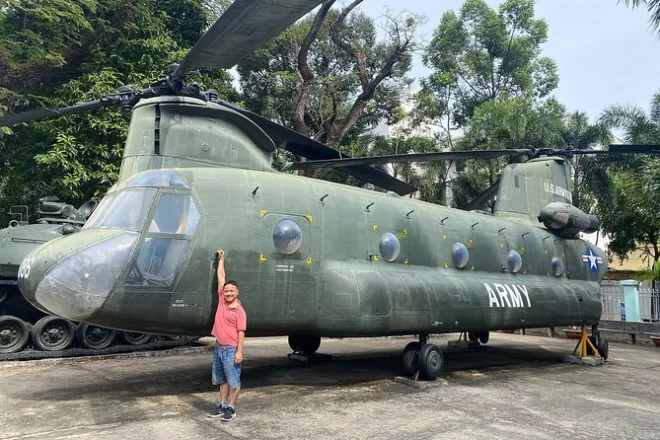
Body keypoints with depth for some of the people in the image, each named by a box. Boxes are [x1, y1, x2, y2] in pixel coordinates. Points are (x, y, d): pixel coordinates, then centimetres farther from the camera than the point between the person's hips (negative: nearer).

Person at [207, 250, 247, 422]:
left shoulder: (239, 311, -11)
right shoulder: (222, 300, 4)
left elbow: (241, 332, -12)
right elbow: (221, 276, 10)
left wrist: (239, 352, -18)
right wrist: (221, 258, 16)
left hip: (231, 349, -7)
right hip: (218, 348, 7)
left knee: (233, 381, 3)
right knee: (222, 380, 15)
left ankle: (231, 408, 12)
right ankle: (223, 406, 26)